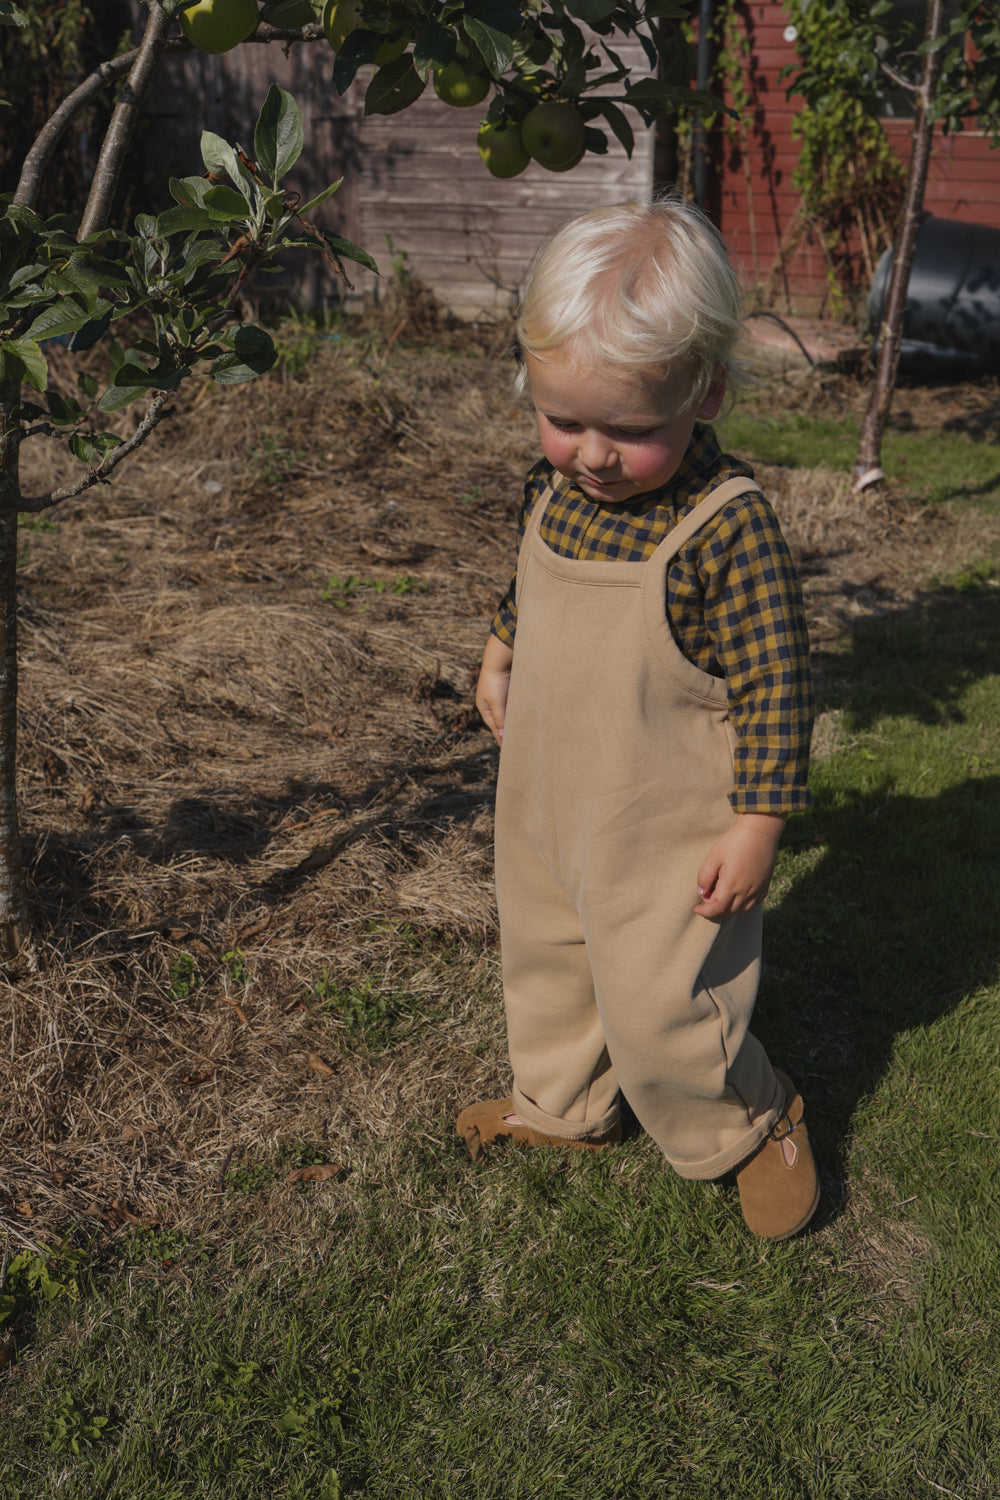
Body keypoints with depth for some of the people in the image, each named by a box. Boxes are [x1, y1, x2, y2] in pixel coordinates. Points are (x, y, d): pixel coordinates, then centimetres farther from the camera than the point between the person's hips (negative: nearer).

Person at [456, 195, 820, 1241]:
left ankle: (752, 1125, 32)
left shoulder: (726, 525, -25)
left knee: (659, 1009, 2)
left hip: (665, 838, -7)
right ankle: (564, 1106, 49)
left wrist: (757, 824, -19)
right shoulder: (552, 487, -5)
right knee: (544, 962, 24)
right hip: (545, 805, 7)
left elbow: (774, 684, -20)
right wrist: (499, 655, 17)